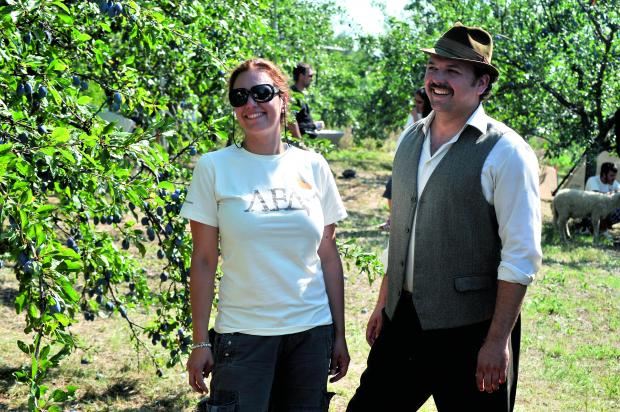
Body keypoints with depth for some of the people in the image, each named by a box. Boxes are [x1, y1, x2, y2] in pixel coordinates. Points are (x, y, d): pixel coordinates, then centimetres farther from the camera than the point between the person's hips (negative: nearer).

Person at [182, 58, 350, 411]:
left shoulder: (313, 166, 3)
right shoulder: (214, 167, -4)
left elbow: (329, 256, 7)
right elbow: (204, 261, -2)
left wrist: (340, 334, 5)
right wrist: (200, 341, -5)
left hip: (312, 330, 2)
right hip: (243, 334, -2)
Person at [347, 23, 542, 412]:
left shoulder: (506, 153, -12)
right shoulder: (411, 140, 9)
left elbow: (521, 258, -14)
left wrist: (498, 339, -16)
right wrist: (383, 305, 18)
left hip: (468, 331, -6)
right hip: (402, 321, 6)